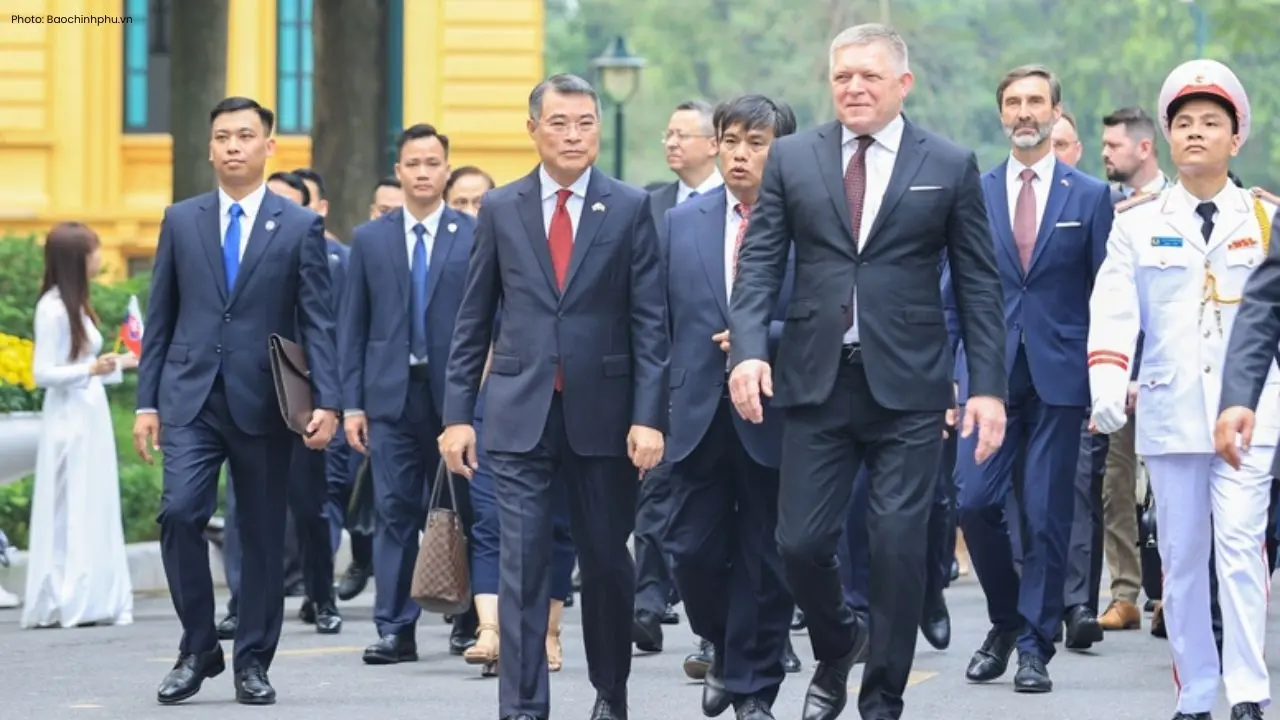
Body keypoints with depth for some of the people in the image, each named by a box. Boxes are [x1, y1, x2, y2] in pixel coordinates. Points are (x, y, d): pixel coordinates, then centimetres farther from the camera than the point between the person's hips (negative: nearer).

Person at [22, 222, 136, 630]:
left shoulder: (75, 305, 13)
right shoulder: (53, 309, -12)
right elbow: (43, 373, -15)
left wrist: (120, 364, 27)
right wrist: (91, 370, -26)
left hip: (90, 417, 9)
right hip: (69, 421, -9)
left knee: (94, 514, 9)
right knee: (70, 514, -7)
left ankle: (93, 603, 11)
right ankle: (65, 605, -4)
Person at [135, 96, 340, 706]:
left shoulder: (300, 227, 4)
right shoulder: (181, 221, 10)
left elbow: (318, 323, -1)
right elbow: (160, 318, 11)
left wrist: (326, 402, -12)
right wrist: (147, 401, 5)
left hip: (264, 403, -1)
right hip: (190, 398, 1)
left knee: (262, 534, 4)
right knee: (180, 512, -15)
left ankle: (253, 662, 15)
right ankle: (198, 649, 0)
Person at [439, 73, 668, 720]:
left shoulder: (630, 208, 1)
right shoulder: (501, 209, 6)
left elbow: (650, 321, -2)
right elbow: (473, 320, 9)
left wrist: (649, 417, -9)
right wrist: (458, 412, 3)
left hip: (602, 413, 0)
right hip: (520, 413, 0)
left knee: (606, 560, 10)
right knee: (523, 564, -5)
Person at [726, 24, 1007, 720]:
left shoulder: (950, 166, 3)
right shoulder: (792, 158, 7)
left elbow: (979, 286, 3)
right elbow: (758, 264, 4)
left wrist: (988, 387, -3)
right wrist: (748, 349, -12)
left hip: (908, 387, -2)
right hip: (816, 381, 2)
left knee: (899, 547, -2)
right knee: (801, 542, 0)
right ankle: (837, 646, 30)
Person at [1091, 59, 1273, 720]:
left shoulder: (1265, 219, 7)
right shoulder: (1136, 223, 7)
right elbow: (1114, 307, -5)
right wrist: (1106, 386, -19)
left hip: (1248, 410, -1)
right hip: (1168, 412, 1)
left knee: (1240, 544, -13)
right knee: (1182, 557, 4)